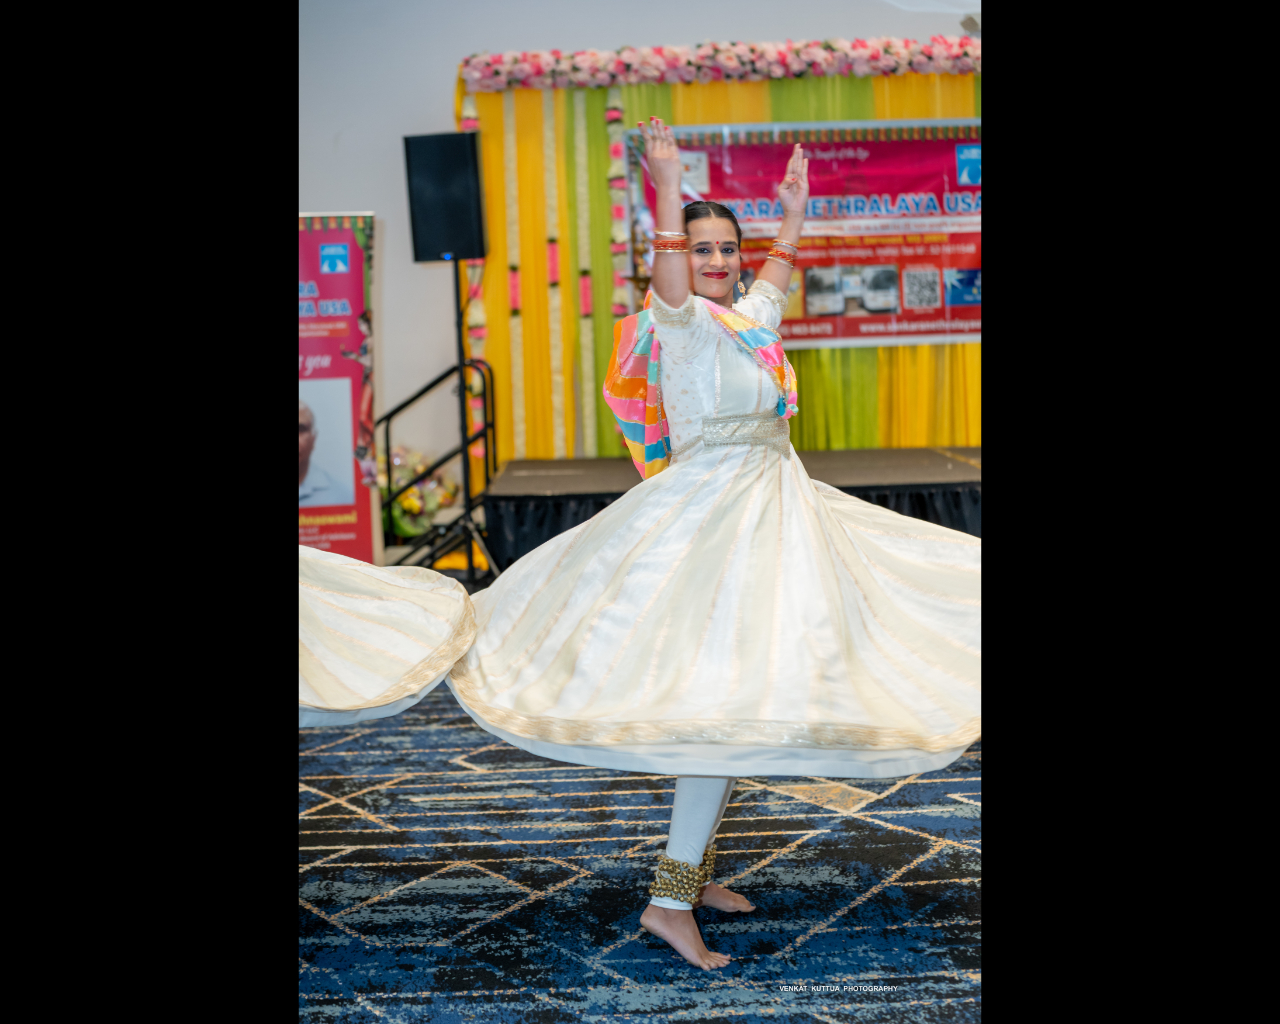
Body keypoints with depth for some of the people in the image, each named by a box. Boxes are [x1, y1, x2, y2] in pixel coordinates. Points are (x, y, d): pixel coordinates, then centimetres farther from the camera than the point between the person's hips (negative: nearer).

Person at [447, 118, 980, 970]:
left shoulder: (747, 318, 13)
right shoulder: (683, 321, -10)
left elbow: (778, 276, 35)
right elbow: (669, 285, -33)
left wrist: (794, 211, 38)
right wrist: (668, 187, -39)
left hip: (770, 509, 9)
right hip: (710, 522, -9)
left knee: (743, 699, 14)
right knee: (725, 703, -14)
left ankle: (698, 867, 28)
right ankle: (670, 899, -7)